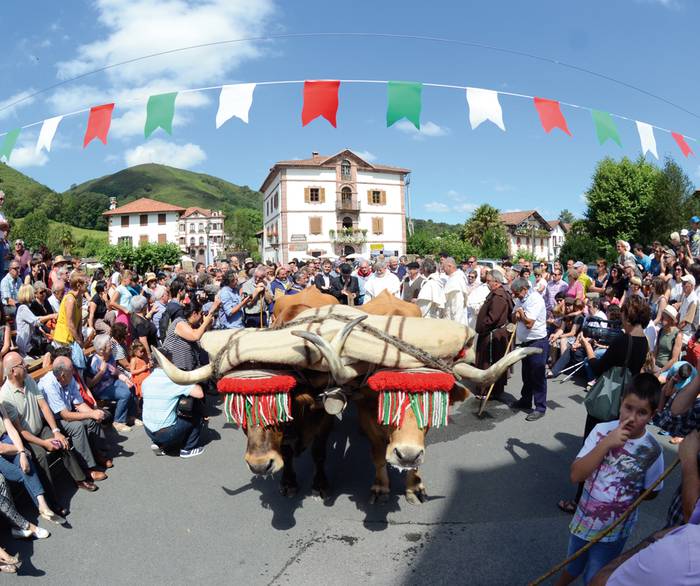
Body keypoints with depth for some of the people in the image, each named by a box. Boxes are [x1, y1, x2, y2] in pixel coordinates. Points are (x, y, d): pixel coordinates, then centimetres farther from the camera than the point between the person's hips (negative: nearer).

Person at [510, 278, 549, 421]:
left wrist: (521, 311, -12)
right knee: (526, 374, 20)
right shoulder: (520, 299, 8)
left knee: (537, 376, -3)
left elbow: (529, 323, -25)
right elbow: (514, 319, 17)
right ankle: (525, 400, 34)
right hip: (526, 342, 9)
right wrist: (516, 314, -4)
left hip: (537, 343, -9)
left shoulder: (535, 300, -20)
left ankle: (540, 408, 5)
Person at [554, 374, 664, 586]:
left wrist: (625, 495, -12)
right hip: (584, 519, 1)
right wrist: (606, 444, -30)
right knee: (572, 568, 25)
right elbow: (576, 475, -23)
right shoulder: (602, 431, -18)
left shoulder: (652, 451, -17)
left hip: (614, 530, -1)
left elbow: (651, 492, 0)